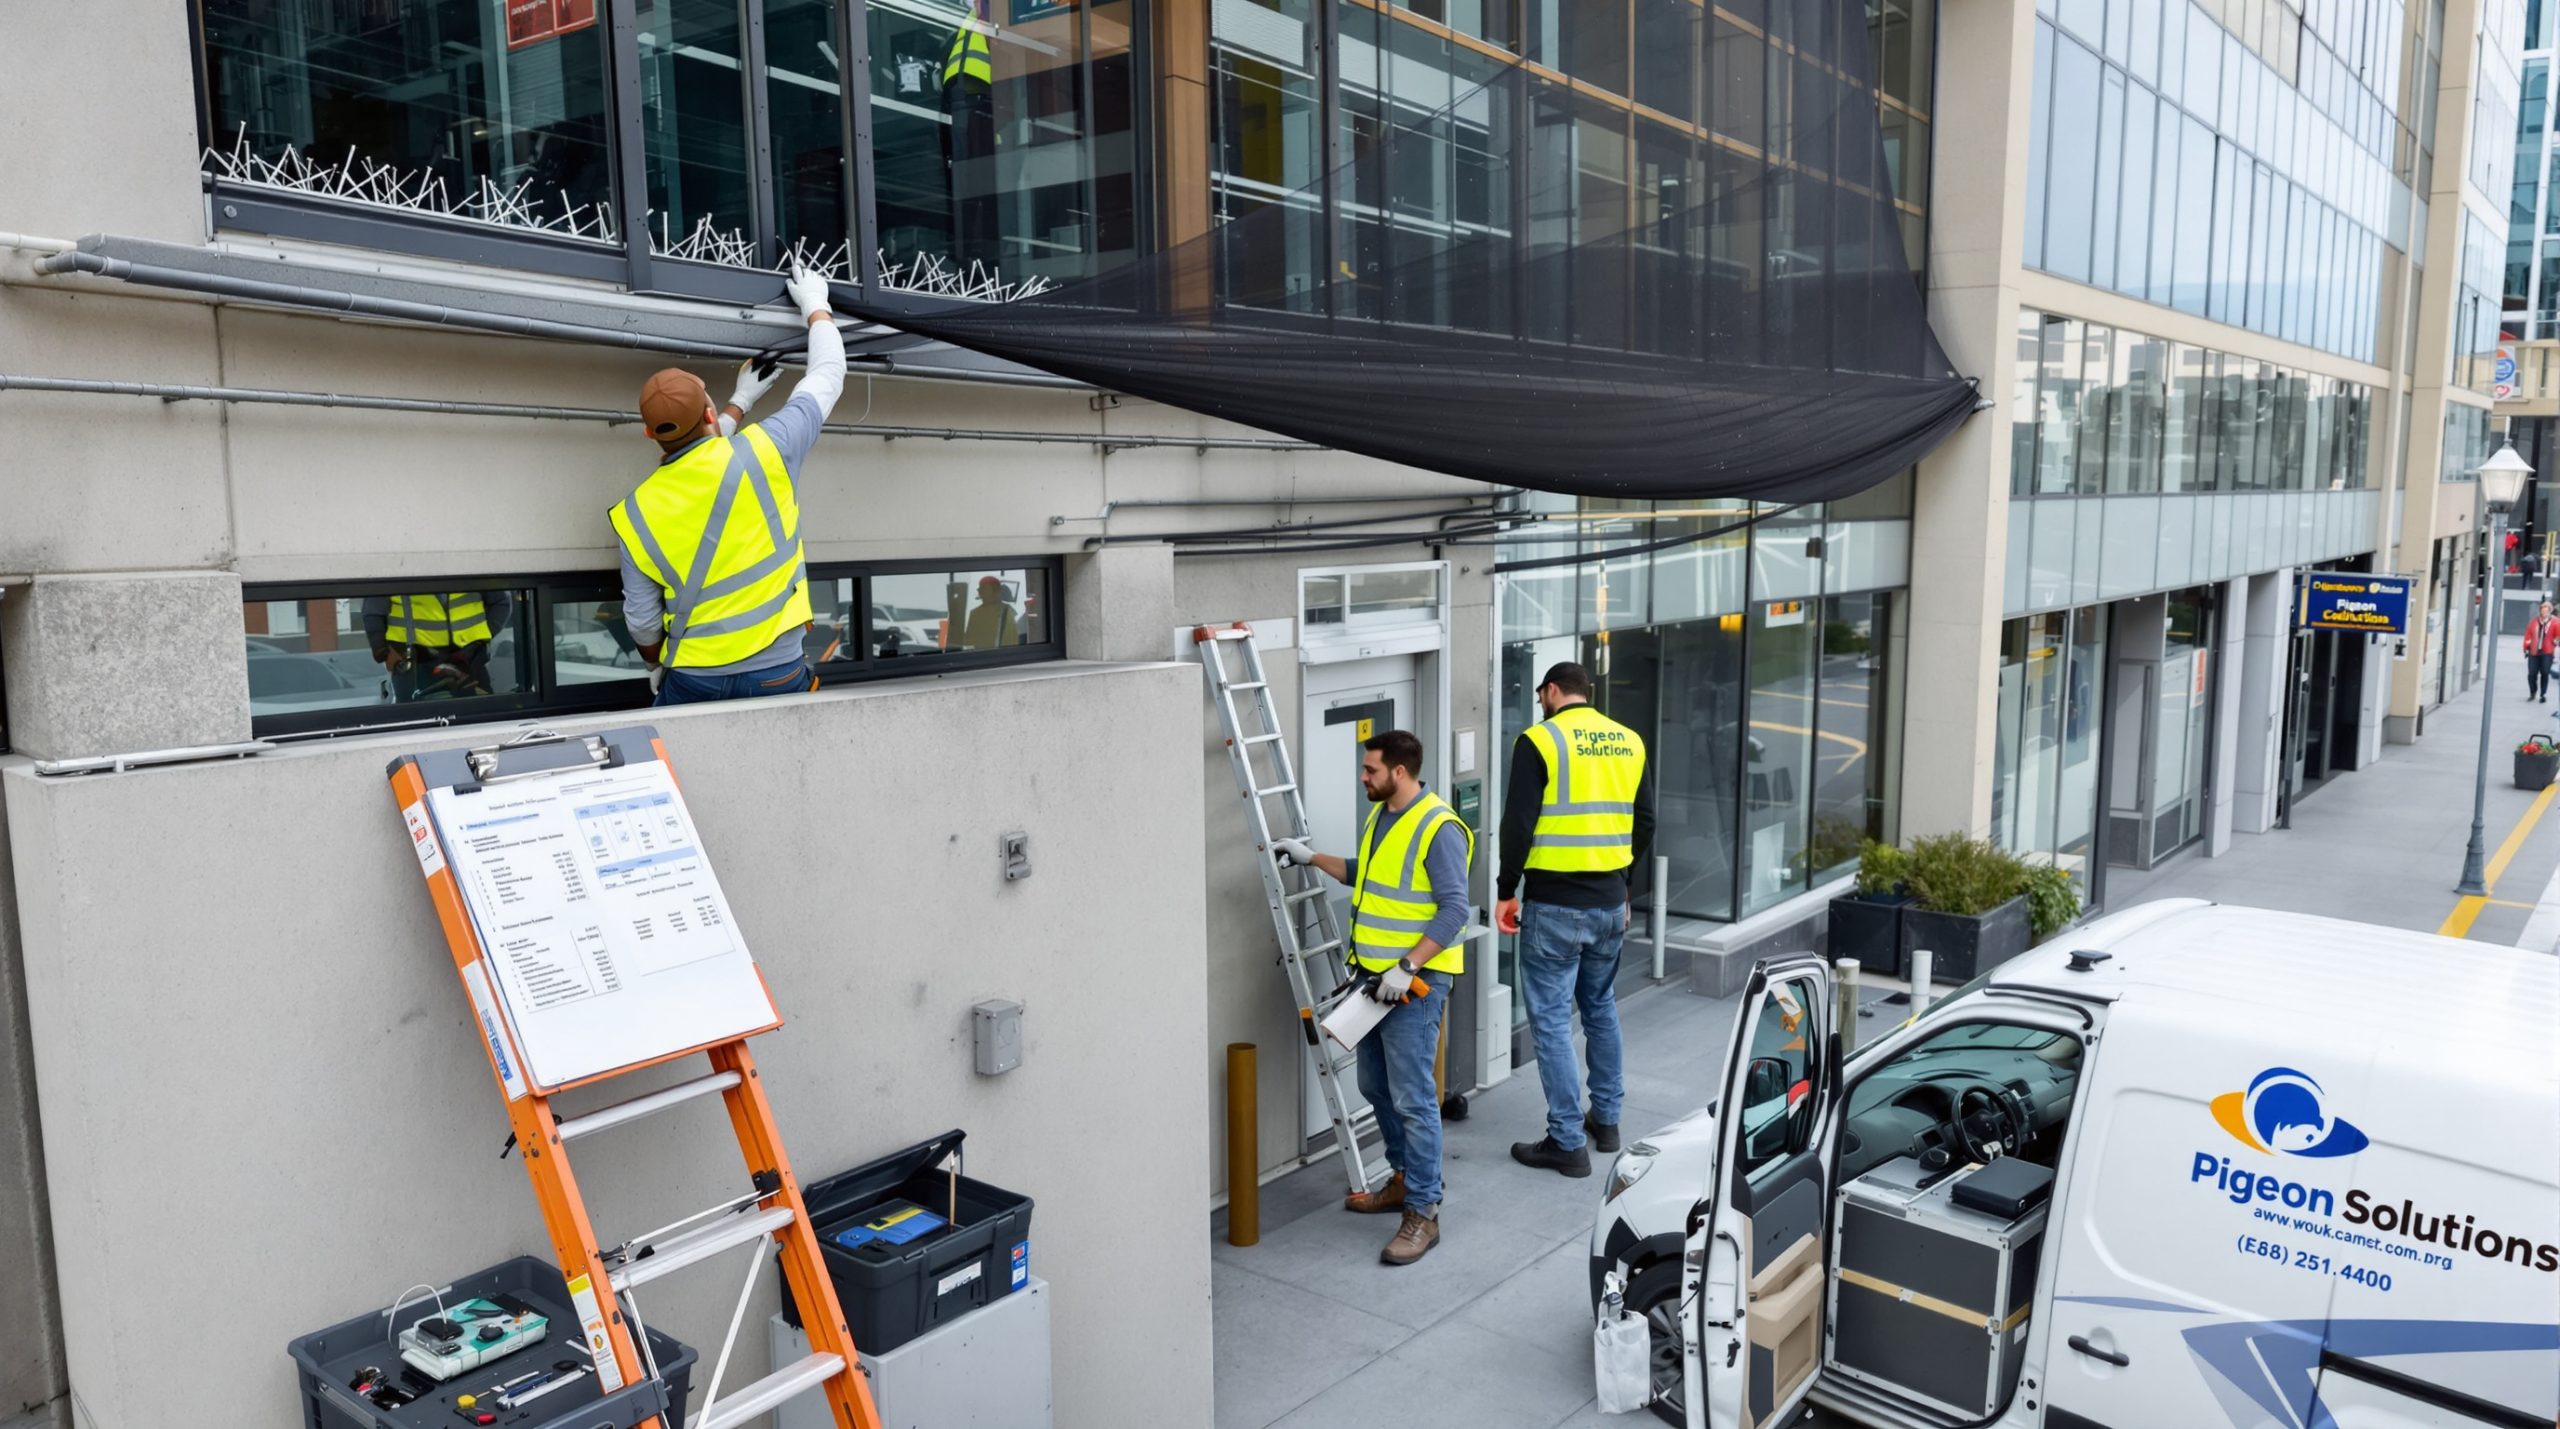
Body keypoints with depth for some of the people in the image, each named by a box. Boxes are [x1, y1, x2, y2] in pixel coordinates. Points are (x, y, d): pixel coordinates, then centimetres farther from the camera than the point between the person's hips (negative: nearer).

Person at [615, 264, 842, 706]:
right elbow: (828, 376, 6)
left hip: (691, 681, 2)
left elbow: (642, 620, 12)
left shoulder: (634, 515, -3)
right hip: (776, 676, -2)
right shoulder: (764, 451, -10)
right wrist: (815, 307, 24)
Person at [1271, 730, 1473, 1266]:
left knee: (1412, 1098, -6)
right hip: (1375, 975, 10)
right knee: (1376, 1087, 18)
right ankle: (1405, 1180, 34)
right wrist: (1312, 857, 22)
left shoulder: (1439, 829, -17)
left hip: (1414, 981, -9)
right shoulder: (1380, 815, 11)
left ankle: (1423, 1213, 2)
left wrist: (1408, 968, -25)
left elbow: (1454, 910, -21)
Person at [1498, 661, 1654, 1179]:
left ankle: (1568, 1142, 5)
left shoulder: (1539, 740, -9)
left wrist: (1506, 891, -4)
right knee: (1601, 1007, 22)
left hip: (1554, 904, -6)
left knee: (1552, 1020, 1)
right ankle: (1606, 1117, 33)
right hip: (1611, 902, 6)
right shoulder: (1629, 741, 8)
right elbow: (1644, 824, 13)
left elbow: (1518, 824, -14)